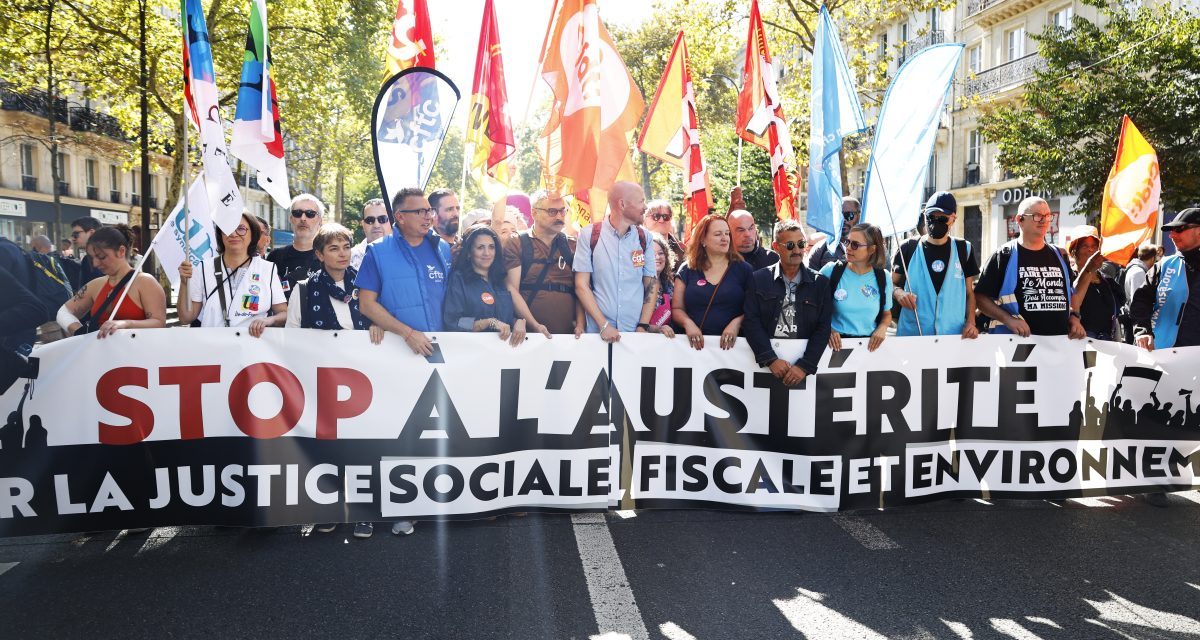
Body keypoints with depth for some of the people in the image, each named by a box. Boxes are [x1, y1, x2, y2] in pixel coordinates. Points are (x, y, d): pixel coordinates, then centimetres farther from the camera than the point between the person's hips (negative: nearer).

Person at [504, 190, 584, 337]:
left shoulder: (572, 246, 11)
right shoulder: (516, 245, 0)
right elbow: (512, 289, -7)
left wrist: (580, 324, -8)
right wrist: (534, 325, -15)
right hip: (529, 332, -3)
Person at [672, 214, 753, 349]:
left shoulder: (743, 269, 9)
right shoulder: (687, 270, 11)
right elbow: (676, 308, 10)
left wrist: (737, 323, -11)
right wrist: (688, 323, -9)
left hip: (730, 344, 0)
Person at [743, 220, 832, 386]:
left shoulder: (820, 283, 7)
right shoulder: (759, 279, 5)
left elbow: (823, 328, 0)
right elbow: (751, 322, -2)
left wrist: (805, 366, -12)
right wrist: (770, 359, -13)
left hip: (804, 360, 1)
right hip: (767, 359, -1)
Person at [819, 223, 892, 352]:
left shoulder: (883, 277, 4)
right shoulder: (831, 271, -4)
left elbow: (887, 314, 17)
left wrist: (882, 328, -3)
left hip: (869, 343, 2)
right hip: (836, 342, -2)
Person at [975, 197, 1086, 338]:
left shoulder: (1059, 256, 13)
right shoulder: (1004, 255, -4)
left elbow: (1071, 292, 23)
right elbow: (981, 297, -7)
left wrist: (1074, 316, 5)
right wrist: (1008, 319, -18)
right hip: (1017, 340, -5)